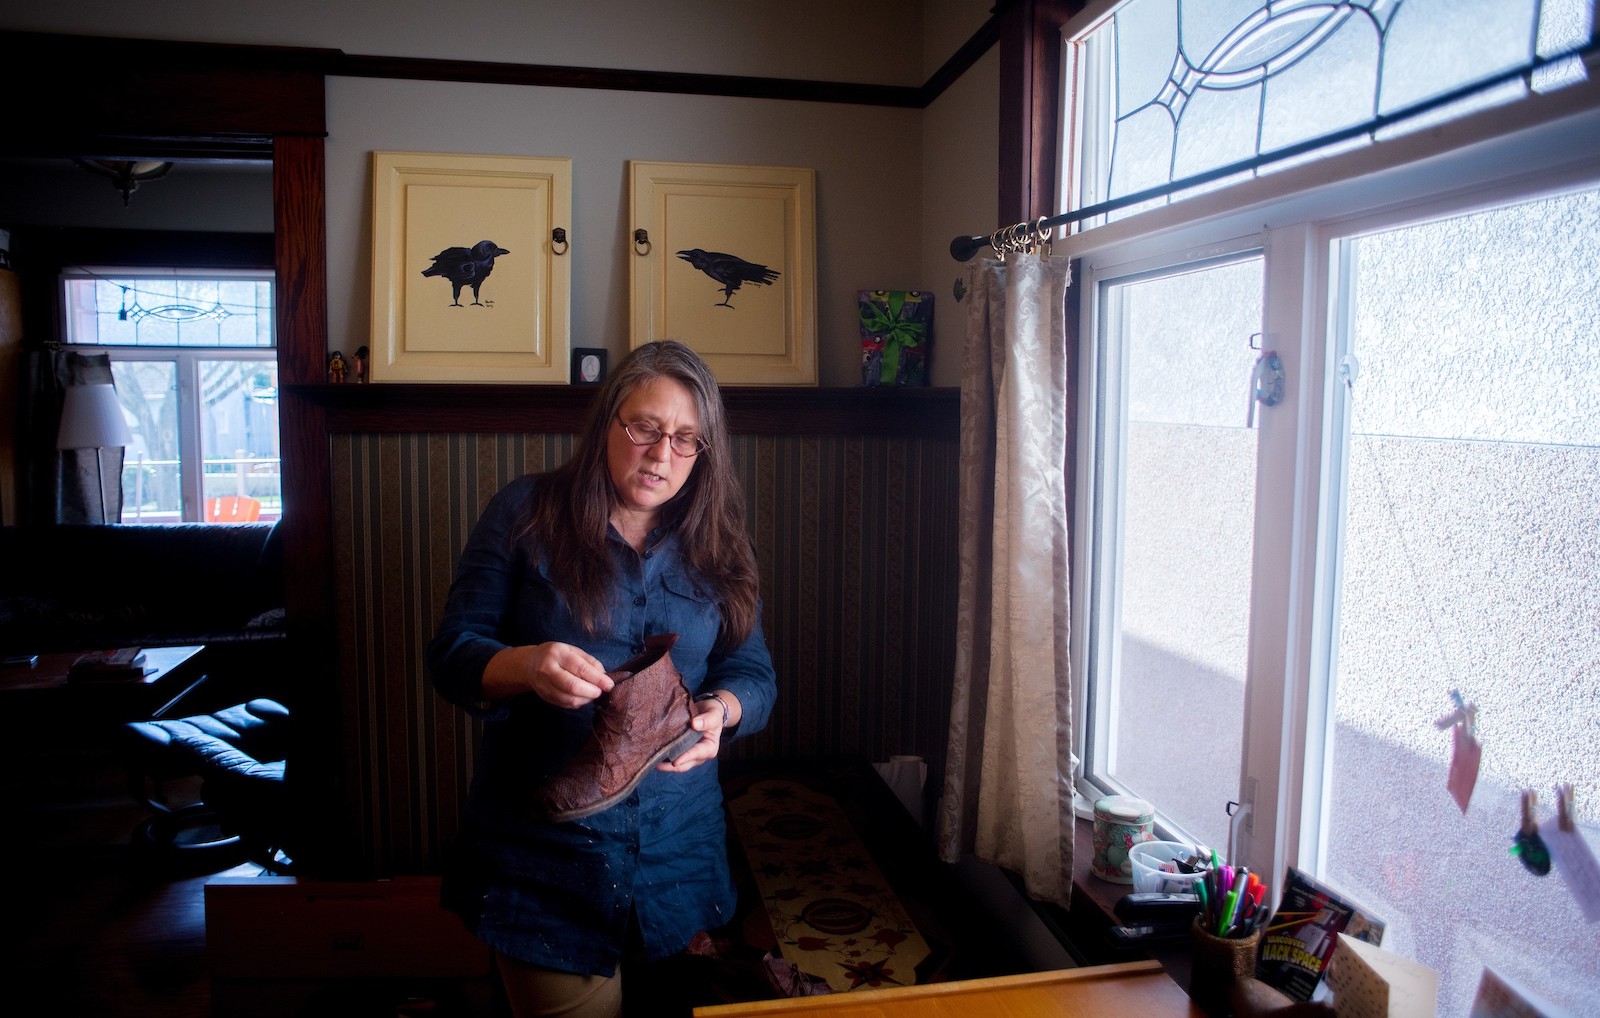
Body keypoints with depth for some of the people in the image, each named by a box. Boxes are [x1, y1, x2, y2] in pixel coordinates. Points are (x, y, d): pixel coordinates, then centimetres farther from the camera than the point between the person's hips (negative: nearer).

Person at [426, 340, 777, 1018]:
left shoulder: (715, 545, 5)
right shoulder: (525, 513, -3)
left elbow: (755, 675, 3)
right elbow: (451, 654, -7)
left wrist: (720, 710, -19)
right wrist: (526, 666, -28)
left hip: (678, 853, 3)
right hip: (544, 856, -3)